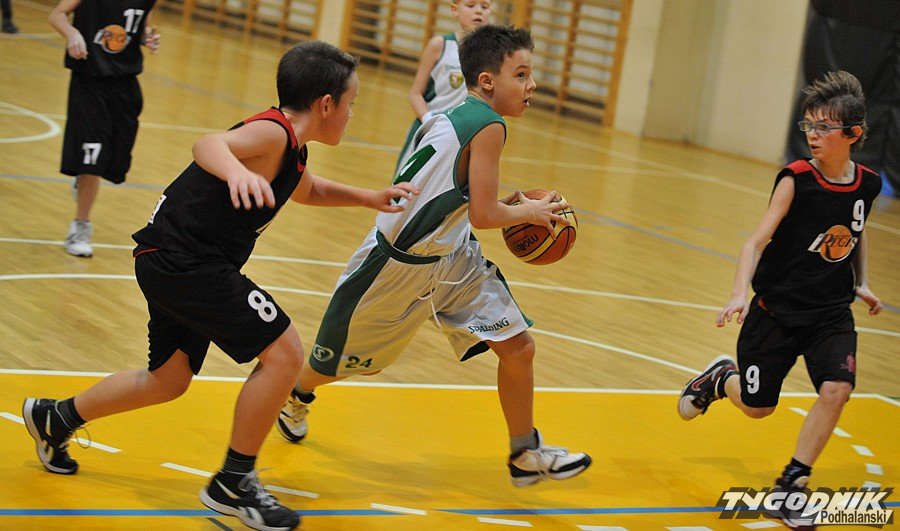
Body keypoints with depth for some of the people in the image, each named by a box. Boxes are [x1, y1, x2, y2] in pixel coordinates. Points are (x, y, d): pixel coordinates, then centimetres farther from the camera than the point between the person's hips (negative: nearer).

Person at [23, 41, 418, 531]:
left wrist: (369, 198, 24)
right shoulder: (272, 133, -17)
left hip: (175, 264, 11)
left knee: (168, 380, 24)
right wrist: (235, 170, -60)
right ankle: (233, 484, -1)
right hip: (185, 263, -11)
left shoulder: (292, 149, 13)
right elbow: (209, 145, -38)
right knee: (283, 355, -13)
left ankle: (56, 418, 40)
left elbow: (307, 190, 36)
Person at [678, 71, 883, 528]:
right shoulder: (796, 180, -17)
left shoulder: (867, 184, -3)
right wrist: (740, 294, -35)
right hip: (778, 310, -3)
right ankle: (720, 377, 42)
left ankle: (791, 484, -3)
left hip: (832, 313, 3)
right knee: (757, 406, 6)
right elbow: (757, 241, -21)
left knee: (836, 389, -19)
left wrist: (861, 282, 13)